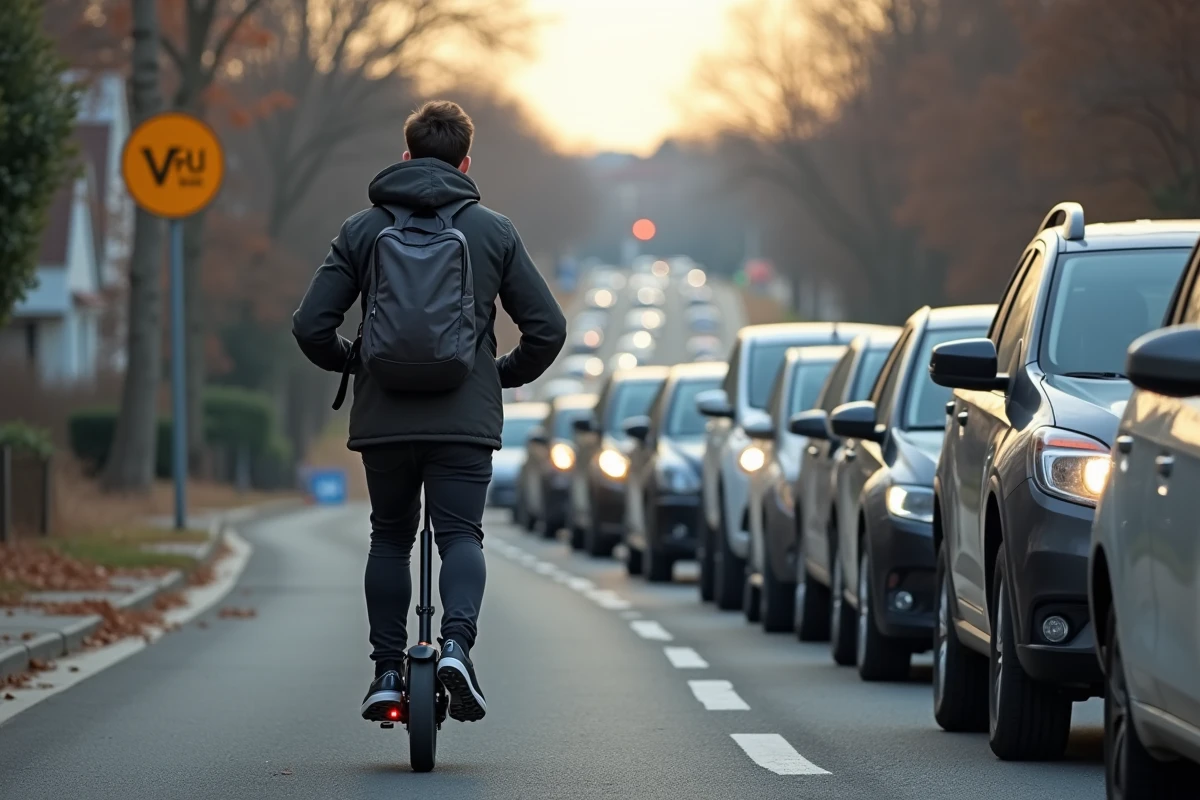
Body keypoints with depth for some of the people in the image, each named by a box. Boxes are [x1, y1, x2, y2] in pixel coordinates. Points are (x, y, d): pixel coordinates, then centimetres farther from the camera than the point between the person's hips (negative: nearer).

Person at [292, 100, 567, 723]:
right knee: (461, 534, 2)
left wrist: (351, 365, 19)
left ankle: (387, 671, 10)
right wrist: (507, 374, 20)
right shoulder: (493, 231, 5)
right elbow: (547, 327, 3)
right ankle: (457, 642, -23)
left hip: (383, 416, 1)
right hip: (466, 417, -1)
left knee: (390, 539, 14)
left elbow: (311, 326, 0)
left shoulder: (362, 229, 5)